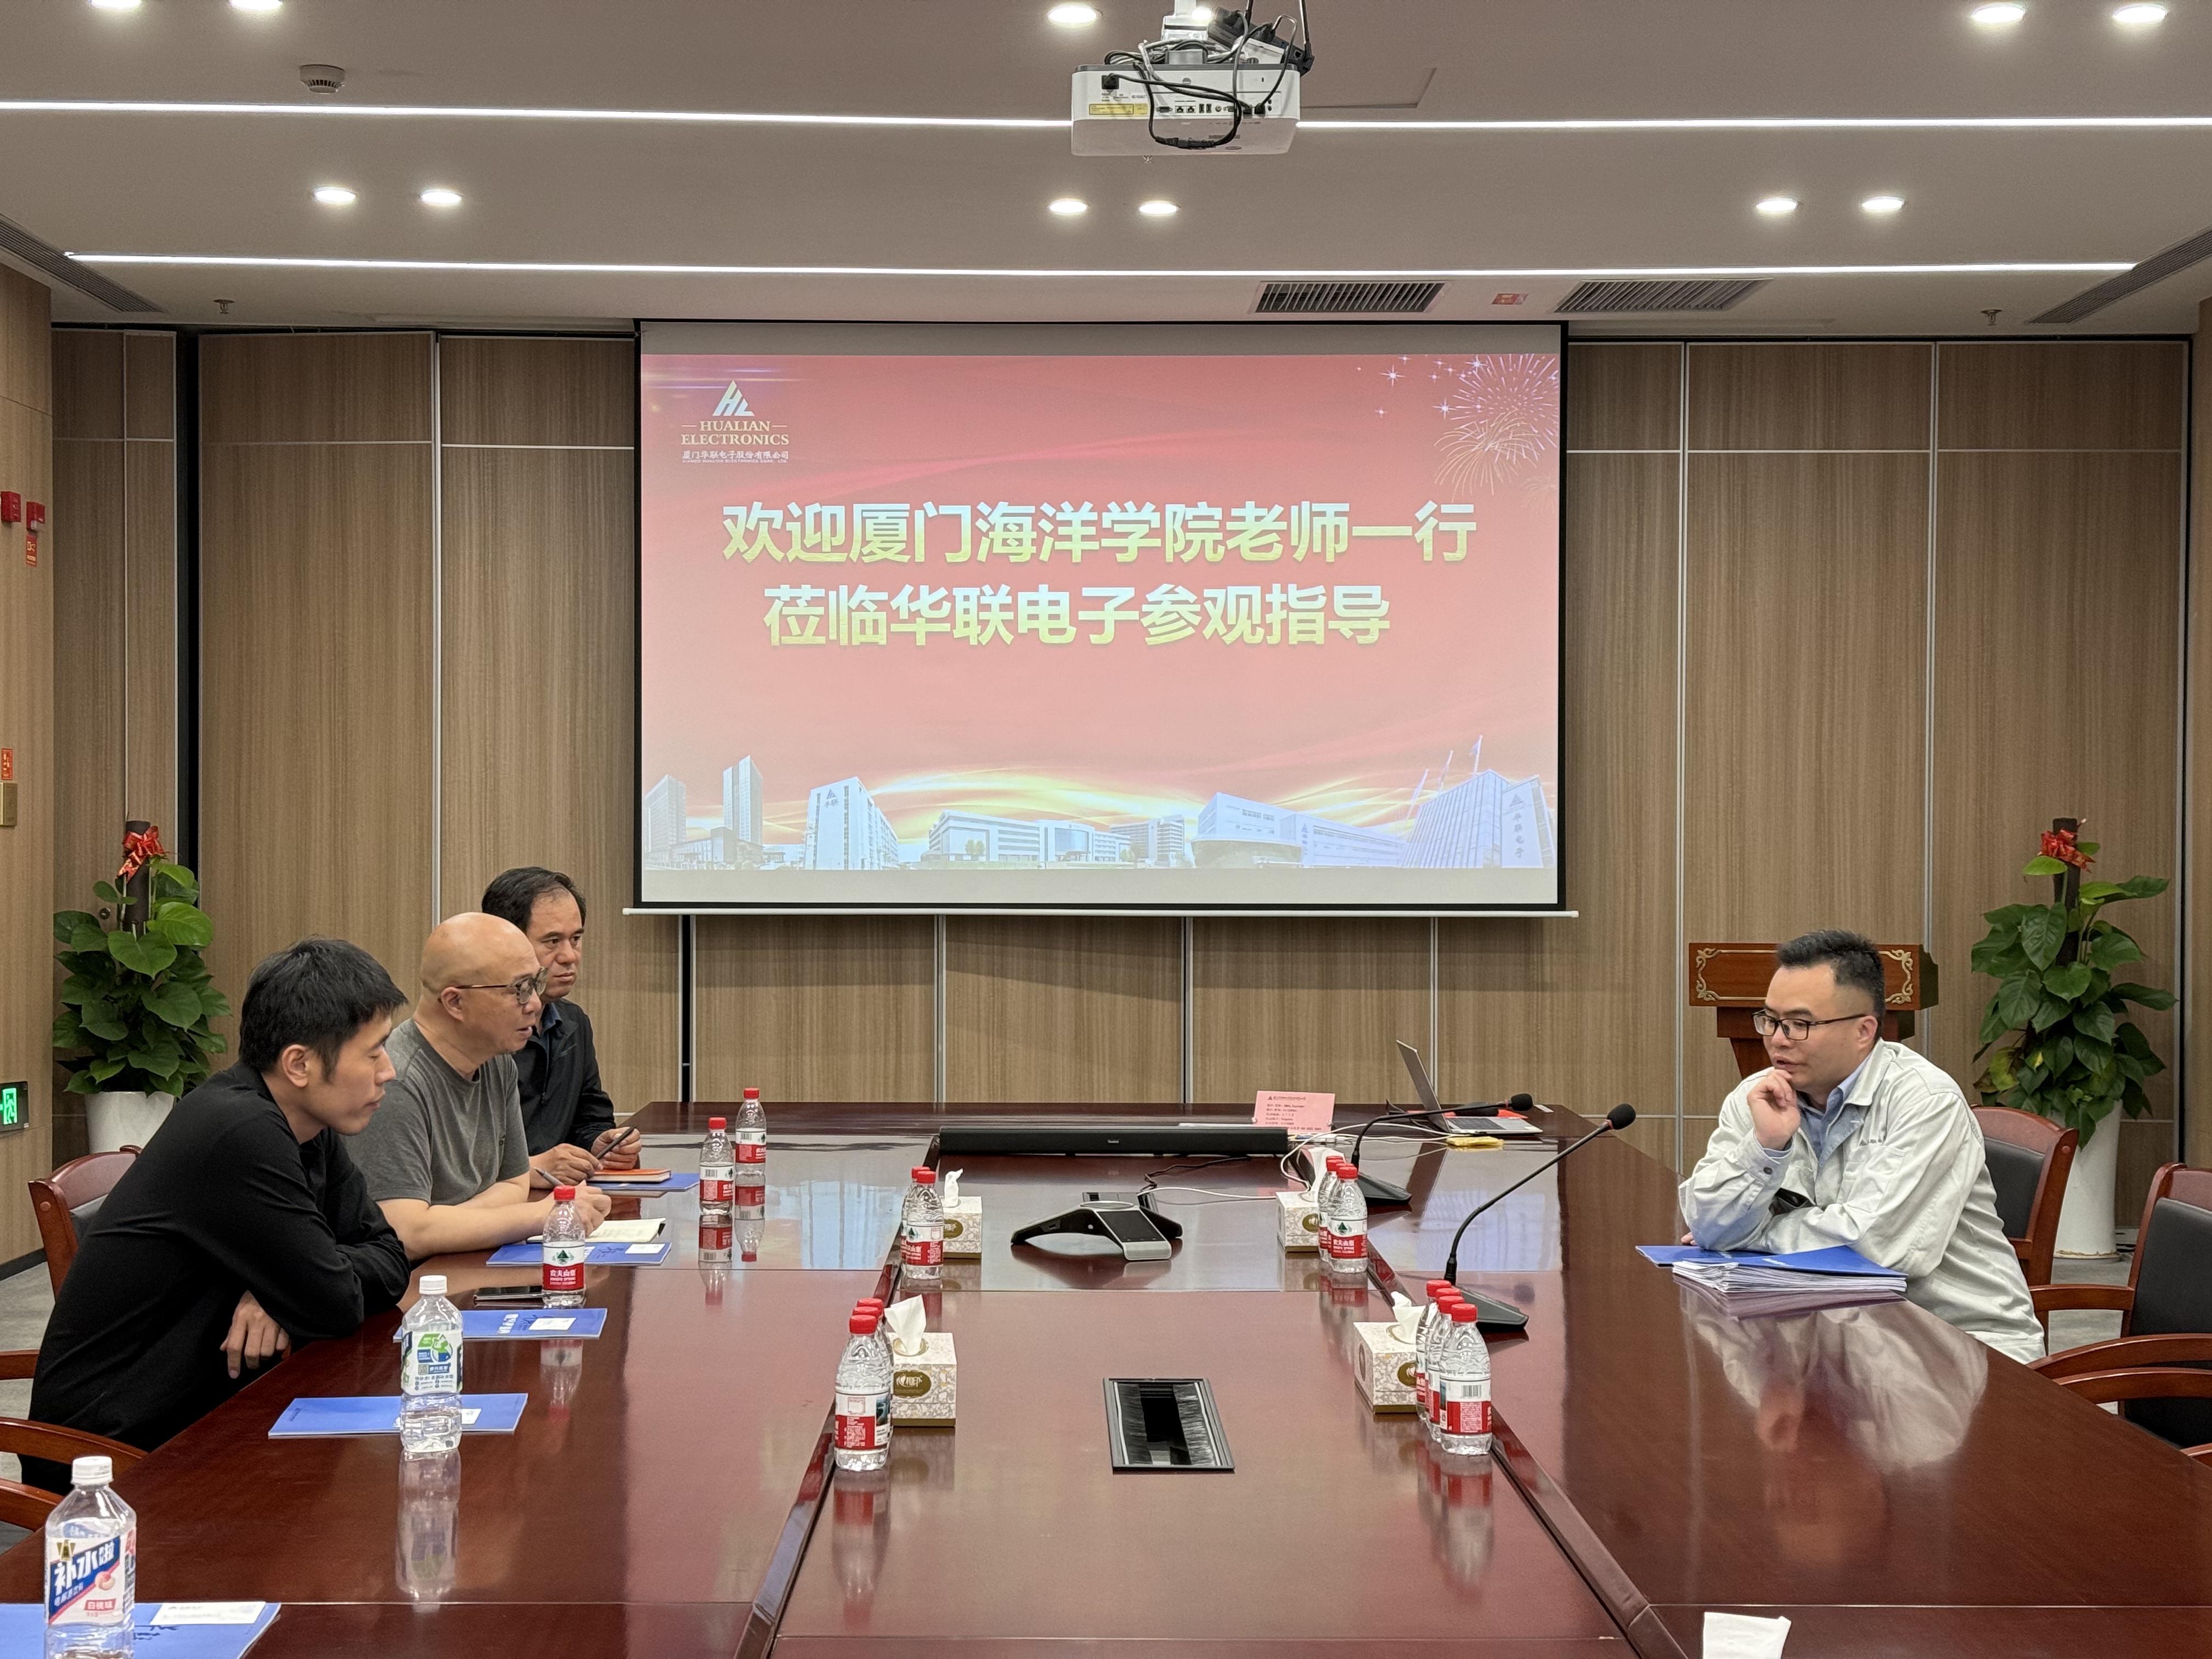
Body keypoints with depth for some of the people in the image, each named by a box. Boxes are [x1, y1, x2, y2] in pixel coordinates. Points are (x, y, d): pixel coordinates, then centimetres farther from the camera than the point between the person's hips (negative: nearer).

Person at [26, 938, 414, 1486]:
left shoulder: (309, 1131, 4)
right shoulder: (242, 1135, -24)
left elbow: (388, 1257, 5)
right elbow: (336, 1305, -21)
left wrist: (279, 1297, -12)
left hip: (201, 1411, 8)